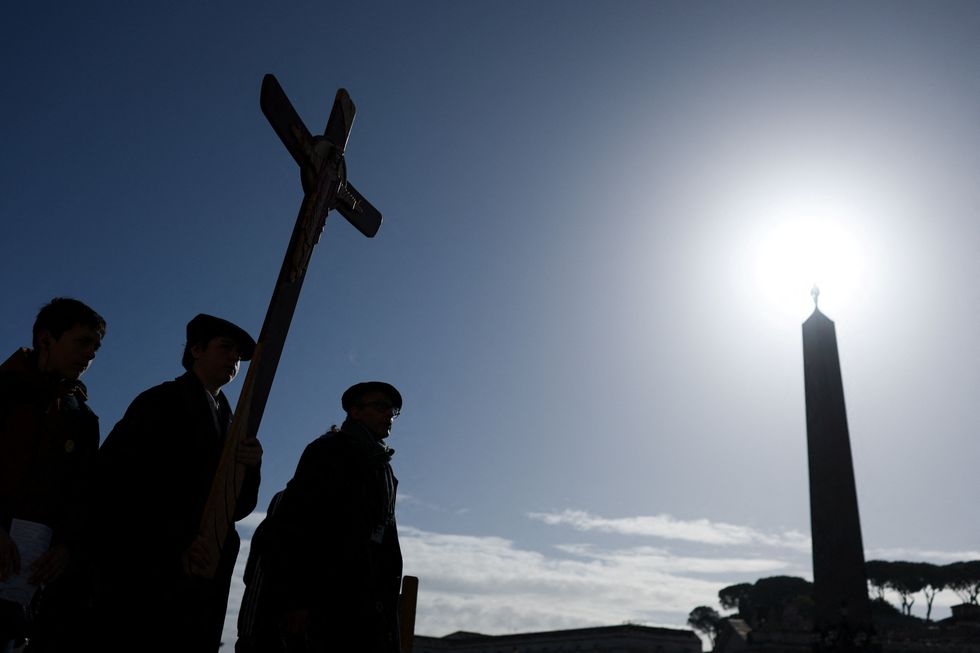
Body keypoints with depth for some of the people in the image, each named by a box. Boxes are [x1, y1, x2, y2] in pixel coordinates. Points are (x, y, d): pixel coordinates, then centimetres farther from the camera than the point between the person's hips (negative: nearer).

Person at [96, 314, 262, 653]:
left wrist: (250, 468, -9)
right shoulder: (163, 401, 1)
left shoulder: (227, 424, 17)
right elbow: (114, 478, -11)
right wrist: (174, 539, -18)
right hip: (141, 571, -6)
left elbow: (237, 508, 12)